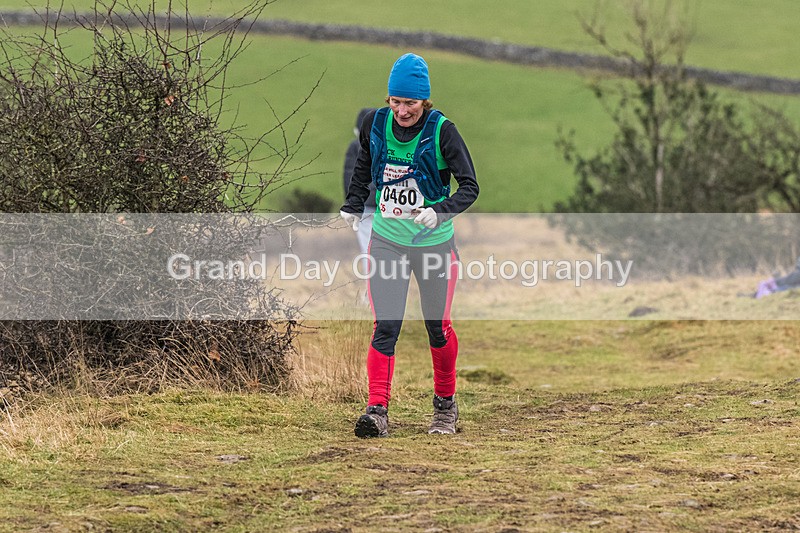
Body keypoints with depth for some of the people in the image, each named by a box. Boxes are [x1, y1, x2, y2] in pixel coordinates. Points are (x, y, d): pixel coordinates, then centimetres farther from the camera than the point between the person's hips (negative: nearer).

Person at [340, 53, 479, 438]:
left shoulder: (442, 131, -15)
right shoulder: (375, 124, -4)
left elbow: (470, 186, -15)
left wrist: (439, 212, -31)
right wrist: (353, 205, 9)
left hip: (434, 242, -2)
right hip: (386, 240, 2)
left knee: (437, 325, 9)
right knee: (385, 326, -10)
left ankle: (445, 404, 30)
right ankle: (377, 409, -15)